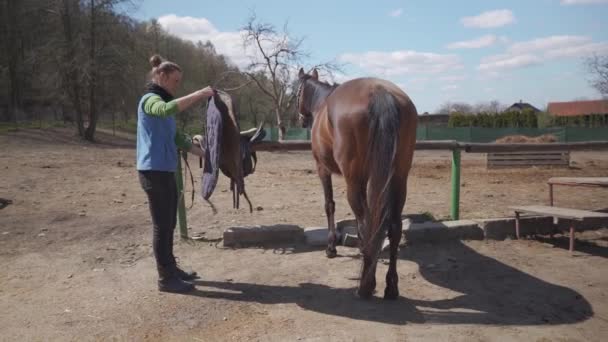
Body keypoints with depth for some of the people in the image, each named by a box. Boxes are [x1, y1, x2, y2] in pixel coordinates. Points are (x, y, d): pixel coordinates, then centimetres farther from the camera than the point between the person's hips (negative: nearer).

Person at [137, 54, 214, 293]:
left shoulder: (162, 101, 20)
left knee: (169, 223, 15)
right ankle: (165, 278, 3)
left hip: (165, 170, 10)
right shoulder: (150, 100, -9)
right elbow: (167, 109, -34)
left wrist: (203, 153, 20)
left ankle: (171, 269, 26)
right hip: (154, 171, -9)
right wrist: (199, 94, -31)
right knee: (162, 225, -5)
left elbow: (176, 137, 23)